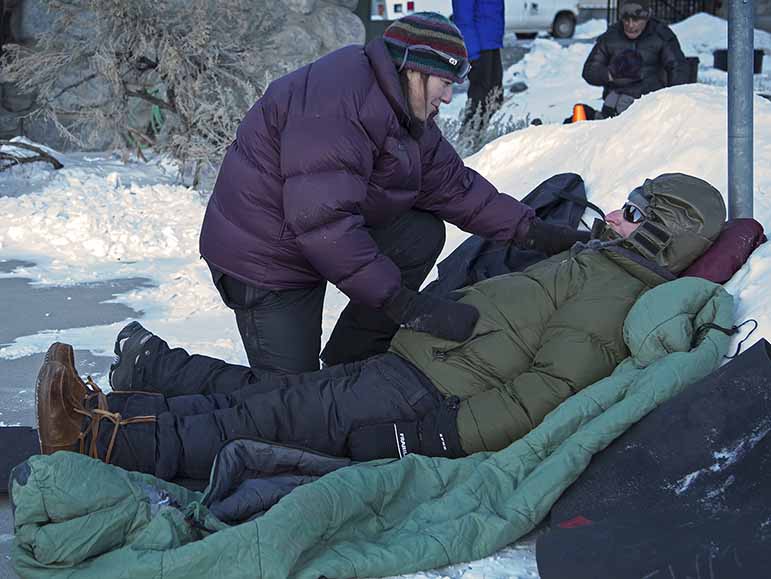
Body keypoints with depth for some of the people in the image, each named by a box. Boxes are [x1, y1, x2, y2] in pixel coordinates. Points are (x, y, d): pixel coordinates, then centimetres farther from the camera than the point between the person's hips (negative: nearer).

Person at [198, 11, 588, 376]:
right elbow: (325, 222, -37)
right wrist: (405, 305, -37)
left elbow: (452, 184, 6)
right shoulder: (335, 108, -30)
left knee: (422, 234, -3)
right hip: (266, 258, -10)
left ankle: (349, 364, 5)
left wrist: (532, 231, -3)